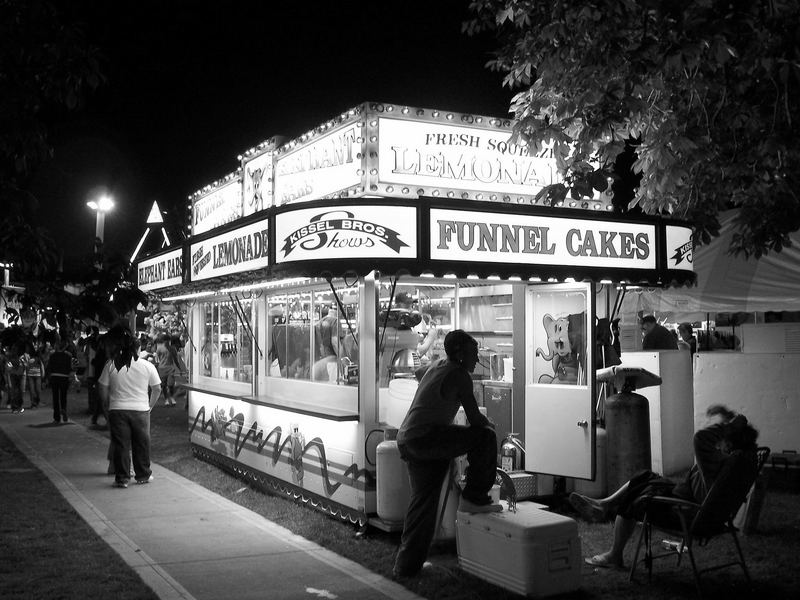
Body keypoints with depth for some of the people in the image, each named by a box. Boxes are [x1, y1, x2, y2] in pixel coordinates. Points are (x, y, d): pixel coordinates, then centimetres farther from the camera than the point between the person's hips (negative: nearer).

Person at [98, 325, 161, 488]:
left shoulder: (111, 365, -5)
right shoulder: (147, 366, -3)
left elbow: (103, 389, 0)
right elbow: (157, 389, 3)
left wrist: (107, 406, 14)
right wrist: (150, 406, 15)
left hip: (117, 409, 0)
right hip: (141, 410, 1)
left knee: (120, 444, 7)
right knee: (142, 444, 13)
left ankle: (122, 477, 8)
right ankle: (143, 475, 22)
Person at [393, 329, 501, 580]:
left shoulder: (438, 365, 21)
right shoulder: (459, 375, -7)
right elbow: (475, 419, -6)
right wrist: (488, 425, 17)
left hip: (406, 441, 10)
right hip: (425, 439, -10)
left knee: (422, 502, 14)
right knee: (485, 436, -8)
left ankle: (406, 566, 18)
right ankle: (474, 498, 1)